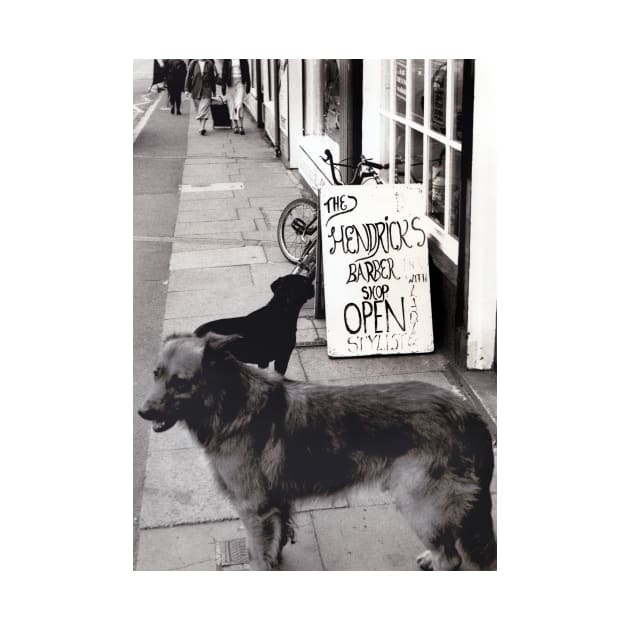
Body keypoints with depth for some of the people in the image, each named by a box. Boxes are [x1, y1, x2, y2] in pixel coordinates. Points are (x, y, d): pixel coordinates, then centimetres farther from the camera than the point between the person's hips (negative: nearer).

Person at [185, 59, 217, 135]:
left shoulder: (210, 64, 4)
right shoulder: (193, 63, 3)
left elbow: (213, 78, 11)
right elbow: (188, 77, 4)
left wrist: (214, 91, 13)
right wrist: (187, 90, -1)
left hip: (206, 90, -2)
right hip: (196, 91, 2)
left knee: (204, 110, -14)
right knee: (198, 110, 11)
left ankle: (202, 128, -19)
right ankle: (201, 127, 24)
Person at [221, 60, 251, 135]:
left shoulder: (243, 59, 3)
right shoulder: (227, 59, 3)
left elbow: (246, 71, 6)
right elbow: (224, 72, 4)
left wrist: (248, 84, 4)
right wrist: (223, 85, 0)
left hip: (240, 82, -1)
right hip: (230, 82, 1)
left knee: (239, 103, -11)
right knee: (231, 104, 3)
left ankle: (240, 126, -12)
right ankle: (235, 126, 10)